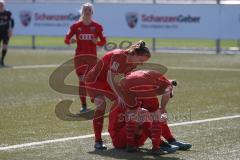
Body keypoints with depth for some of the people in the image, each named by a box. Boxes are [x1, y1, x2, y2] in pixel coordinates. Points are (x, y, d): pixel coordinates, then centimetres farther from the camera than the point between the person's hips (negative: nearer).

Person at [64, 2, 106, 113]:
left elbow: (103, 41, 8)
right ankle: (83, 105, 2)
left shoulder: (97, 26, 2)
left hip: (92, 56, 0)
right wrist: (71, 41, -18)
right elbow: (66, 40, 5)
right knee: (82, 80, -4)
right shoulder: (76, 26, 2)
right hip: (79, 57, 0)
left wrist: (96, 42, -13)